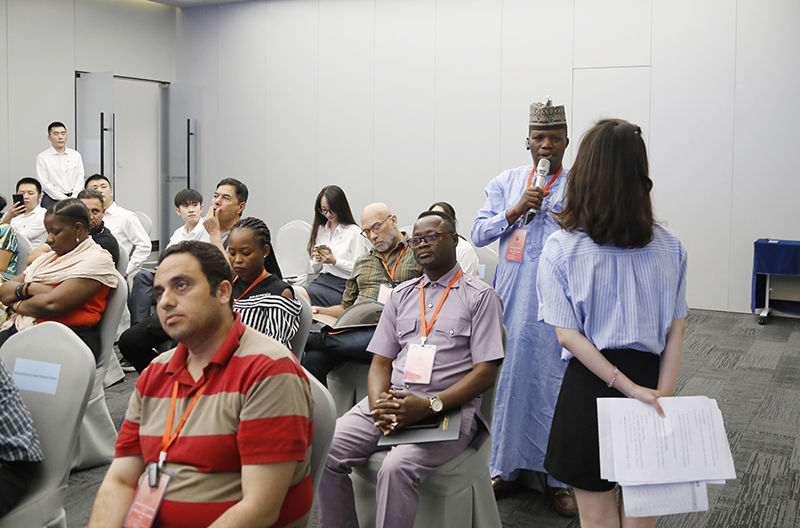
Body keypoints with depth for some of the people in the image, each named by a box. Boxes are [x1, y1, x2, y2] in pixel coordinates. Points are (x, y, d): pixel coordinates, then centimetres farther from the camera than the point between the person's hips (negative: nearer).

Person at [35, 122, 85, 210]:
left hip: (74, 197, 2)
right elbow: (44, 183, -3)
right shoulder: (42, 157, 3)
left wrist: (73, 198, -5)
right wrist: (64, 198, -10)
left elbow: (80, 178, 9)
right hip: (52, 200, -2)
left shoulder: (76, 155, 13)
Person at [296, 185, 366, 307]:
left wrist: (335, 261, -13)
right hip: (322, 280, 6)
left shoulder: (355, 232, -1)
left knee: (297, 293, -34)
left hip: (342, 285, -6)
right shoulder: (320, 230, 20)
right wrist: (317, 260, -1)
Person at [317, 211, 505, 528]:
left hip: (448, 407, -5)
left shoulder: (480, 297, 4)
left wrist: (430, 406, -16)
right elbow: (381, 361, 16)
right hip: (391, 401, 5)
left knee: (397, 467, -33)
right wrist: (378, 405, -6)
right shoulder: (401, 296, 20)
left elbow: (486, 372, -4)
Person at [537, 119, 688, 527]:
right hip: (649, 376, 3)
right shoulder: (669, 247, -2)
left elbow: (568, 335, -13)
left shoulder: (560, 249, -10)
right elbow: (676, 331, -3)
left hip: (589, 387, -3)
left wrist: (628, 388, -12)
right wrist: (661, 394, -3)